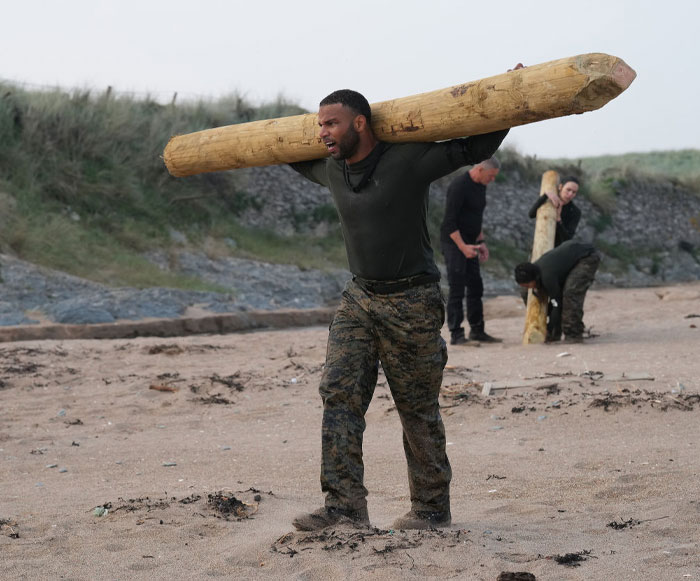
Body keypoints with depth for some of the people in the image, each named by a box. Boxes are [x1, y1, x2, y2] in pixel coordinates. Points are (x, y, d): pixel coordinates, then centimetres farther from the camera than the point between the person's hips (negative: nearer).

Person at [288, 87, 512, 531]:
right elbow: (303, 161, 30)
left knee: (418, 410, 3)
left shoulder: (409, 160, -14)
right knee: (339, 391, -7)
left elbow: (475, 148, -6)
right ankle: (345, 501, -6)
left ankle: (433, 508, 16)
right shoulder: (332, 170, 5)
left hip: (411, 303, -6)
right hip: (359, 298, 6)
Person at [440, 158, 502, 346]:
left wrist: (481, 242, 14)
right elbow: (449, 221, -21)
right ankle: (456, 334, -7)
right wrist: (462, 247, -25)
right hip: (453, 242, -9)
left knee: (476, 287, 9)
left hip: (468, 244, 9)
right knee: (457, 289, -9)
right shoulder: (459, 186, -18)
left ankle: (477, 331, 16)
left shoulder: (480, 187, 11)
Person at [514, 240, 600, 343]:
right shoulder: (534, 270, -6)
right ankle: (555, 334, 6)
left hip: (587, 257, -9)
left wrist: (549, 330, -16)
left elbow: (557, 304, -23)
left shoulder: (547, 276, -33)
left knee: (571, 292, -24)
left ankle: (574, 335, -18)